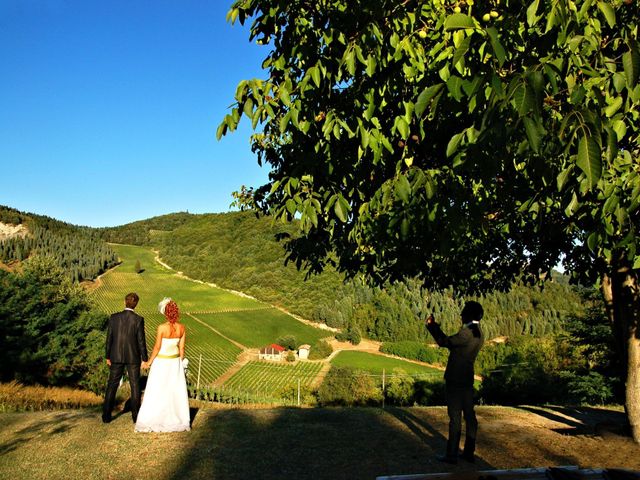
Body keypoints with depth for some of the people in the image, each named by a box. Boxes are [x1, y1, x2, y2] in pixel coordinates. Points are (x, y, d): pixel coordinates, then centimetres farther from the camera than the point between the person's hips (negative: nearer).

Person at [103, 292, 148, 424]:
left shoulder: (114, 317, -6)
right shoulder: (139, 319, -13)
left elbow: (109, 338, -2)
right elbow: (141, 341, -10)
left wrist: (108, 357, 9)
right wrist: (144, 359, 0)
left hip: (116, 357, 2)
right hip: (133, 357, -2)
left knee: (112, 385, 12)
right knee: (135, 386, 9)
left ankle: (106, 415, 14)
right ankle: (136, 415, 13)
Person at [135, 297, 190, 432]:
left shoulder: (162, 328, -20)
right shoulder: (182, 328, -7)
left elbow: (157, 347, -14)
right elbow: (181, 348, 0)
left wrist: (149, 362, -2)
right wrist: (181, 362, 14)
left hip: (161, 362, -4)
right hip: (175, 361, 4)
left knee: (157, 392, 7)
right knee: (177, 391, 14)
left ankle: (151, 420, 15)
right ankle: (179, 420, 22)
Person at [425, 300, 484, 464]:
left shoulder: (467, 332, -20)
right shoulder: (478, 334, 10)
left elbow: (444, 342, -13)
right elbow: (452, 344, 16)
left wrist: (432, 325, -1)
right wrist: (434, 326, 19)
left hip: (455, 380, -9)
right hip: (467, 380, 9)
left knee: (455, 417, -3)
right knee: (469, 415, 12)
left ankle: (452, 455, 4)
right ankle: (469, 452, 20)